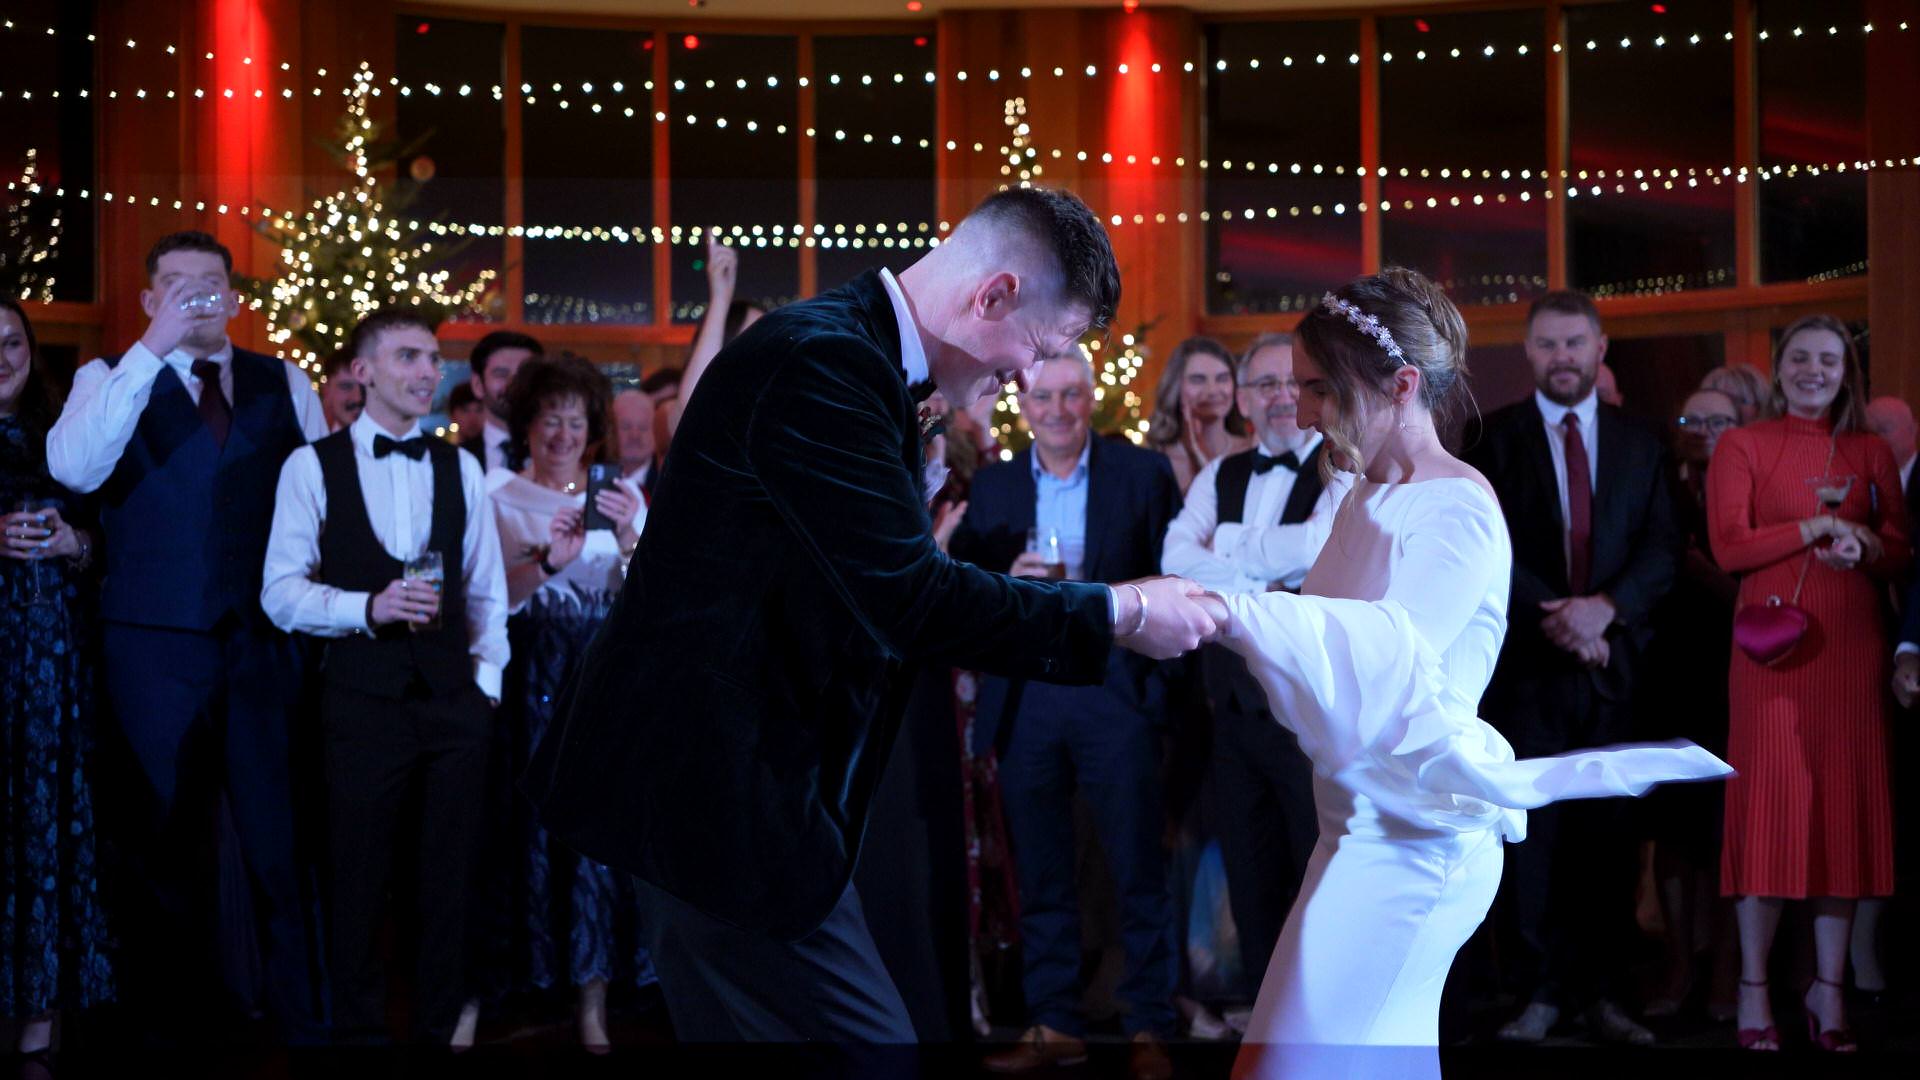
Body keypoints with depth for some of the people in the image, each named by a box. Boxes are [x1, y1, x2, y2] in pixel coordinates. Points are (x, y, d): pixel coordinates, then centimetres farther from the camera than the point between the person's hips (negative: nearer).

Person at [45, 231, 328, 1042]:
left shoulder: (284, 384, 8)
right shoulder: (112, 379, 1)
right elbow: (72, 467, -19)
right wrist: (152, 350, -22)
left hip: (266, 641, 1)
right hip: (156, 644, -1)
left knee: (280, 832, 4)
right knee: (171, 838, 10)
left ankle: (302, 1012, 16)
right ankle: (173, 1016, 23)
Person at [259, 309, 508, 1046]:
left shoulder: (460, 468, 9)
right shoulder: (313, 466, -2)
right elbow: (281, 592, -5)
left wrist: (487, 679, 5)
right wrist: (367, 606, -19)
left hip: (454, 701, 3)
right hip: (362, 702, -3)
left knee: (450, 884, 8)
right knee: (358, 883, 6)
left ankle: (443, 1027, 20)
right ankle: (358, 1030, 19)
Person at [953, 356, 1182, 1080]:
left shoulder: (1144, 473, 3)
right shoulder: (992, 486, 11)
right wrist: (1009, 582, -9)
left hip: (1115, 688, -3)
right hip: (1024, 695, 3)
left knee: (1138, 870, -1)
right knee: (1041, 876, 8)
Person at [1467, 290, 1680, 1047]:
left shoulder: (1640, 445, 12)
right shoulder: (1494, 437, 4)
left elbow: (1661, 549, 3)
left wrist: (1605, 607, -13)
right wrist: (1553, 618, -13)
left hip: (1612, 662, 2)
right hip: (1526, 664, -2)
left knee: (1609, 832, 3)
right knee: (1532, 833, 0)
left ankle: (1602, 992, 10)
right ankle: (1540, 992, 6)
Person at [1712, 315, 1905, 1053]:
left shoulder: (1872, 454, 13)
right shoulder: (1743, 446, 5)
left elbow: (1901, 554, 10)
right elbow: (1729, 546, -6)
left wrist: (1864, 548, -11)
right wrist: (1817, 527, -12)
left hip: (1851, 649, 3)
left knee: (1847, 805, 1)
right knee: (1768, 807, -5)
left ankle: (1829, 987, 9)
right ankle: (1754, 990, 1)